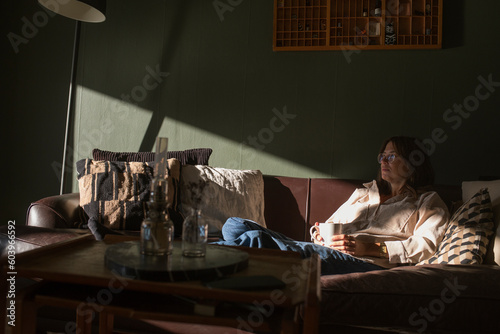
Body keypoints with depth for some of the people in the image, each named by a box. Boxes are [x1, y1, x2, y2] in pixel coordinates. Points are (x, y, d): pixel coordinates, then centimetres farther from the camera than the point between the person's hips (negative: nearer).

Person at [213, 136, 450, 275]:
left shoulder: (428, 203, 17)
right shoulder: (363, 193, 34)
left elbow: (426, 245, -1)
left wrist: (370, 248, -13)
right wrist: (321, 234, 5)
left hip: (367, 262, -7)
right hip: (324, 251, 7)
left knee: (255, 239, -29)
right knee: (235, 226, -15)